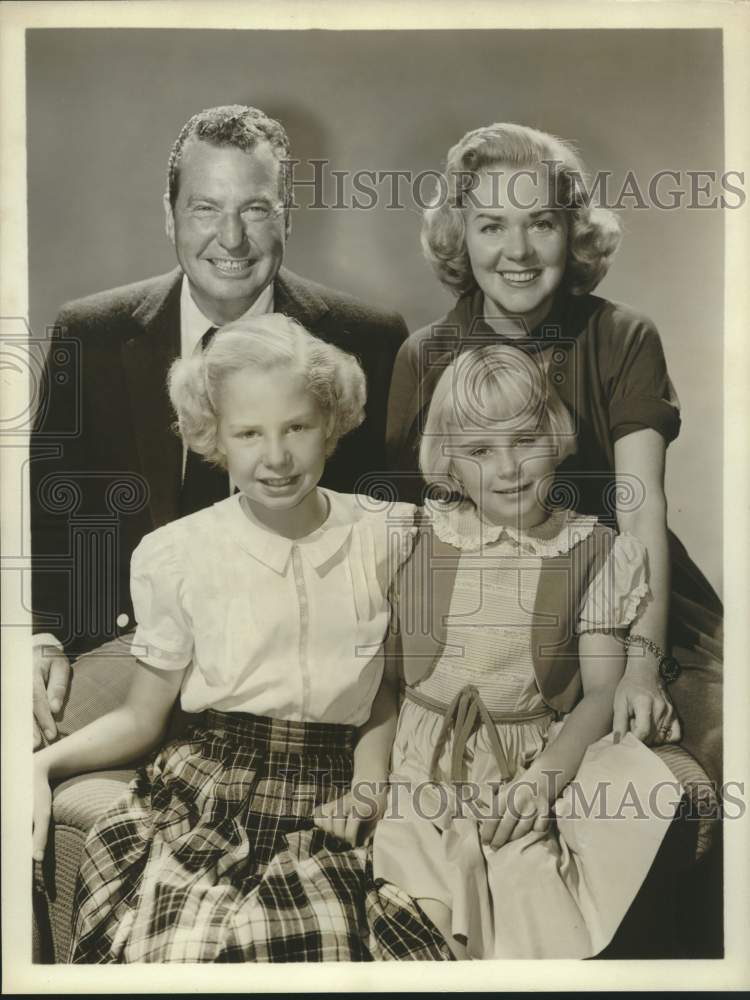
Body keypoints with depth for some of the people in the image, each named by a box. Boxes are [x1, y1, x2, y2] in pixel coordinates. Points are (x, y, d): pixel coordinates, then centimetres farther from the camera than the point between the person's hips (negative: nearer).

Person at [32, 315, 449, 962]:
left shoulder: (390, 536, 3)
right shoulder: (175, 555, 1)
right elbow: (140, 719, 9)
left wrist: (370, 779, -4)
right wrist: (44, 764, -8)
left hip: (330, 806, 1)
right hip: (204, 796, 0)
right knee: (187, 947, -25)